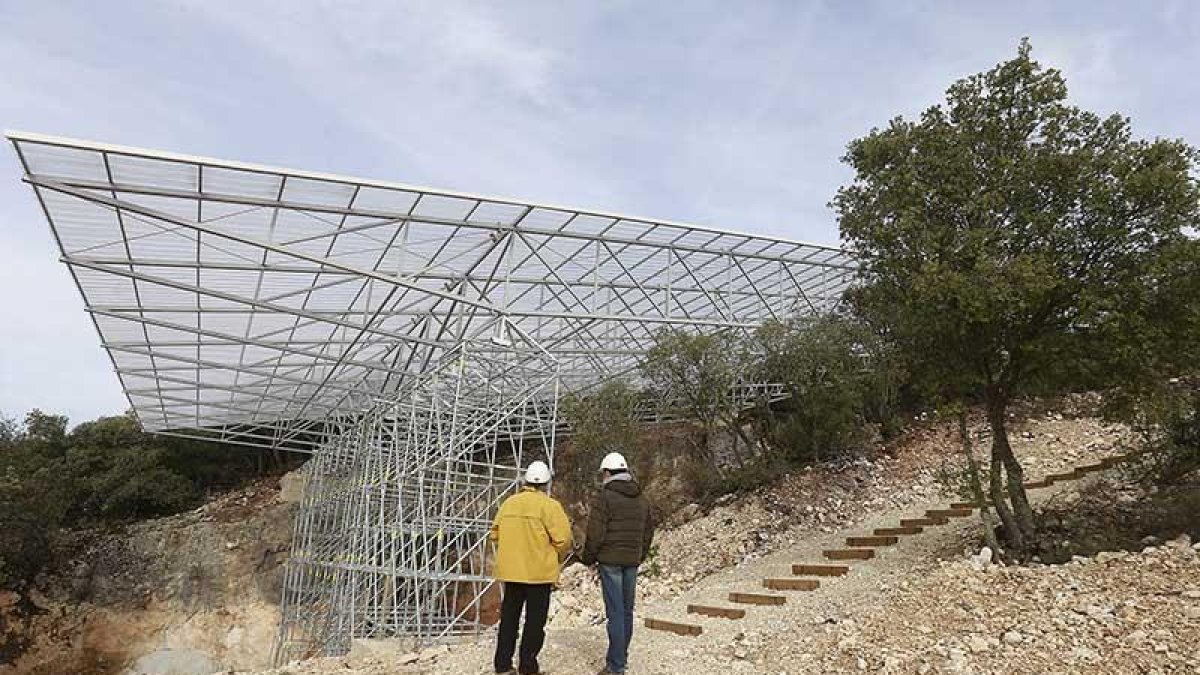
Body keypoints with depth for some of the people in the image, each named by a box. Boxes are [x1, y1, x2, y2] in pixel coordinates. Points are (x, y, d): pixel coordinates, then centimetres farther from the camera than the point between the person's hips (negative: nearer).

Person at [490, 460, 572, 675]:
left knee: (509, 617, 16)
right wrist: (559, 558, 3)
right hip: (539, 571, -5)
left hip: (510, 570, 5)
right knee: (535, 620, 7)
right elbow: (563, 538, -16)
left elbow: (495, 534, 11)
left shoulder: (508, 503, 5)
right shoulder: (549, 505, -12)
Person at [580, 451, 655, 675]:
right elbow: (648, 531, 17)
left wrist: (588, 557, -1)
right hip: (632, 560, 7)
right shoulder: (642, 499, 12)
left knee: (615, 611, -4)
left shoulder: (605, 496, -11)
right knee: (627, 609, 15)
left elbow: (596, 531, -13)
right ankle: (622, 657, 26)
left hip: (610, 560, -7)